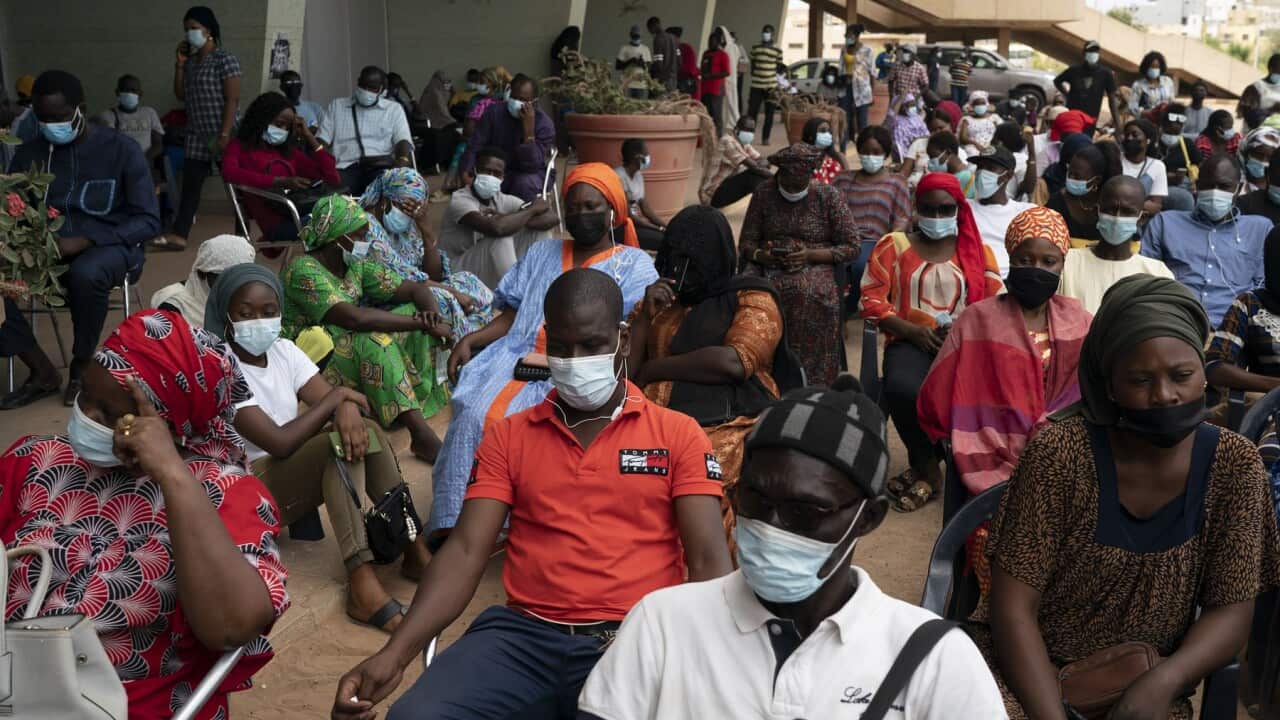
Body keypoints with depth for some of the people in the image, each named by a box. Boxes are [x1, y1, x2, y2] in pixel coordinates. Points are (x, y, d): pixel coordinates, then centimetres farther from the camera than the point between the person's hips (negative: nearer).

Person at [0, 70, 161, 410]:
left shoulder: (121, 150, -4)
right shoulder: (28, 154, 8)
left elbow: (148, 220, -9)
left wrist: (84, 241, -22)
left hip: (107, 247, -4)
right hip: (44, 250, 4)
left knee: (85, 274, -40)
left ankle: (81, 367, -13)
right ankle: (43, 372, -10)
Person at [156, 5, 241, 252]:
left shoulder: (225, 60, -9)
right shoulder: (191, 61, 13)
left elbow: (232, 100, -15)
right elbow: (180, 95, 15)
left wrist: (225, 134, -21)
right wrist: (179, 65, 5)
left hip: (220, 135, -7)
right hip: (196, 135, 7)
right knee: (190, 184, 1)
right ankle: (179, 235, -2)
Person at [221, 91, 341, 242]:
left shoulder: (289, 151, 25)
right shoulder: (240, 147, 14)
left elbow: (334, 180, 18)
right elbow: (229, 173, -12)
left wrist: (308, 136, 19)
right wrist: (282, 182, -17)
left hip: (307, 214, 5)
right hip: (278, 223, -5)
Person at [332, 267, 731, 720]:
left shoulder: (678, 435, 9)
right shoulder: (508, 437, 14)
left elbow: (709, 561, 1)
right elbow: (466, 551, 4)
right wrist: (394, 653, -11)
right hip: (522, 633, 2)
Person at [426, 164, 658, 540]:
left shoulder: (634, 263, 12)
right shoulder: (542, 253, 26)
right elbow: (512, 315, 20)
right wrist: (470, 339, 3)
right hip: (519, 359, 4)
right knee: (474, 415, -25)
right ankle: (452, 529, -23)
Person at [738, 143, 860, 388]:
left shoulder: (829, 197, 3)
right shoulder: (763, 194, 10)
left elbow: (851, 248, 2)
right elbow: (746, 242, 12)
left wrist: (810, 255, -12)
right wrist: (761, 255, -12)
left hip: (815, 267, -2)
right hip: (767, 267, 2)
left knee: (807, 292, -38)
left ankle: (809, 384, -30)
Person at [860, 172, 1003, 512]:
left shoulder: (978, 251, 16)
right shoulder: (894, 245, 10)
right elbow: (871, 299, 2)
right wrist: (914, 331, -9)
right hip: (911, 340, -1)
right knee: (902, 390, -36)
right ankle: (925, 466, -8)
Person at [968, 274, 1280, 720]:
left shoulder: (1234, 466, -4)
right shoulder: (1060, 454, -13)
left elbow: (1231, 609, -2)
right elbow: (1013, 608, -13)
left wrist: (1163, 683, -20)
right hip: (1029, 672, -2)